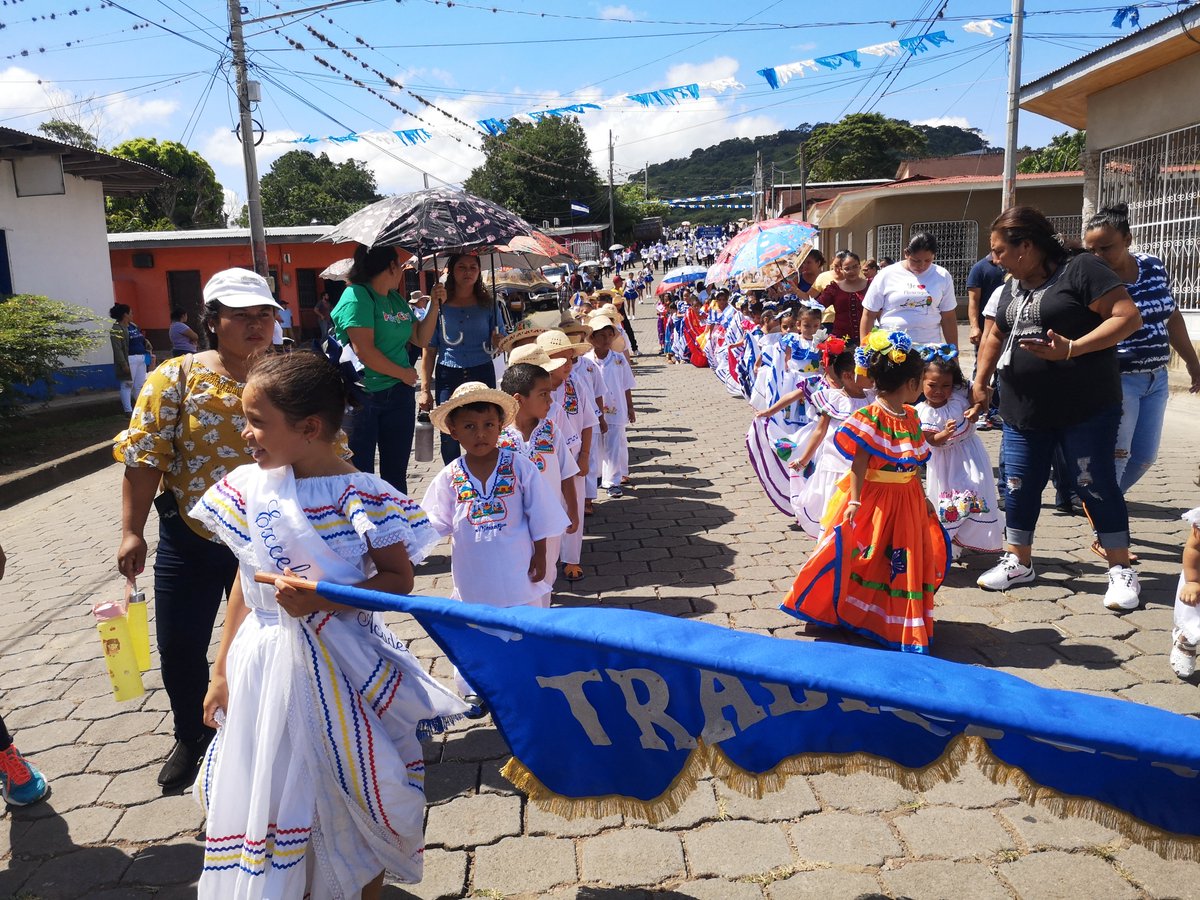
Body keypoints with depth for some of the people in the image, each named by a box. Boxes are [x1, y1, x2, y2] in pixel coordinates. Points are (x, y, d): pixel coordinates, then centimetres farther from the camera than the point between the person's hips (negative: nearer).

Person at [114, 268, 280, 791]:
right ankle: (192, 739, 38)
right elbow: (144, 456, -8)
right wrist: (131, 531, -12)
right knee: (178, 648, 10)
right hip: (189, 540, 0)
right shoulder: (176, 378, -7)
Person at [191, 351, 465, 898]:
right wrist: (222, 673, 8)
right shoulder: (249, 487, -2)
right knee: (268, 799, 13)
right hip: (268, 664, 4)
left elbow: (399, 580, -11)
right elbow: (244, 583, 6)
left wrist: (326, 597, -26)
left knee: (358, 796, 11)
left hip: (341, 664, -3)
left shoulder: (364, 497, -16)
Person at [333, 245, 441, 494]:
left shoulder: (397, 299, 12)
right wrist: (404, 373, -11)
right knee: (360, 473, 1)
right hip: (362, 396, -8)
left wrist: (435, 304, 6)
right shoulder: (357, 295, -13)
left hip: (399, 395, 8)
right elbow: (364, 351, -21)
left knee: (396, 472, 15)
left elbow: (421, 338, 17)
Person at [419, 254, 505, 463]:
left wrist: (498, 342, -16)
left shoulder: (488, 304, 6)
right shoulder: (439, 305, 2)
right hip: (448, 376, 0)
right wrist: (425, 389, 0)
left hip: (482, 374, 1)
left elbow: (498, 343, 9)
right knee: (449, 436, 0)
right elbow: (429, 349, 4)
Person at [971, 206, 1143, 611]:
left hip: (1085, 411, -7)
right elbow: (995, 337, 25)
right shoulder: (1012, 287, 13)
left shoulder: (1081, 270, -10)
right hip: (1022, 411, 7)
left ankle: (1121, 570, 13)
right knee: (1019, 487, 9)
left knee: (1096, 486, -1)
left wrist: (1071, 349, -25)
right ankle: (1018, 562, 23)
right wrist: (980, 383, 20)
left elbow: (1129, 316, -17)